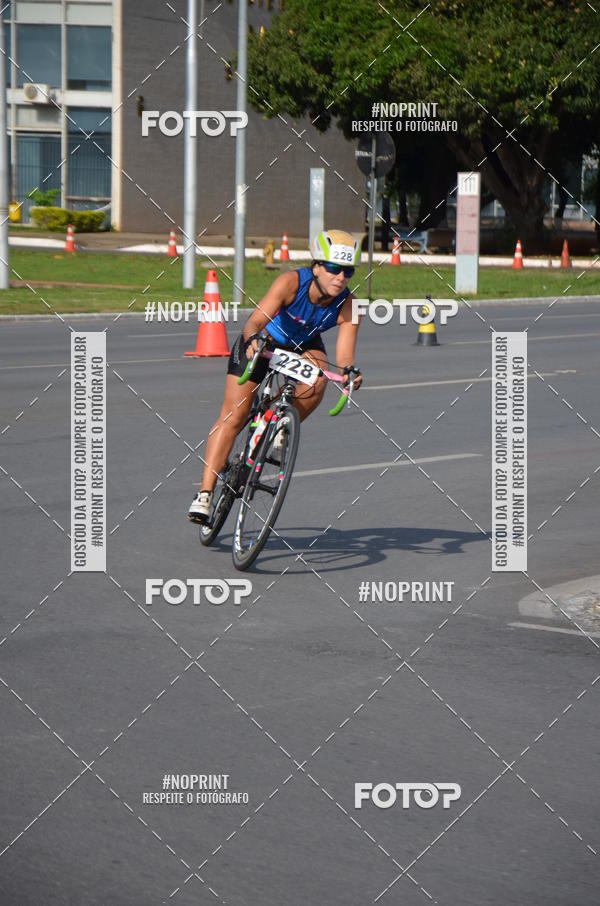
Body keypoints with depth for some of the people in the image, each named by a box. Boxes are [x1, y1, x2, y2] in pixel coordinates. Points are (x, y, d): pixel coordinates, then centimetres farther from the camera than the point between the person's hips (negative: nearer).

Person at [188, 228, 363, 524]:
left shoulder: (347, 305, -26)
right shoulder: (291, 282, -34)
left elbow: (344, 354, -32)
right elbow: (254, 322, -40)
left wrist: (348, 370, -53)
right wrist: (252, 339, -61)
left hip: (304, 347, 2)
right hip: (263, 342, -2)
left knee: (317, 382, -32)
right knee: (232, 418, -9)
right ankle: (205, 494, -6)